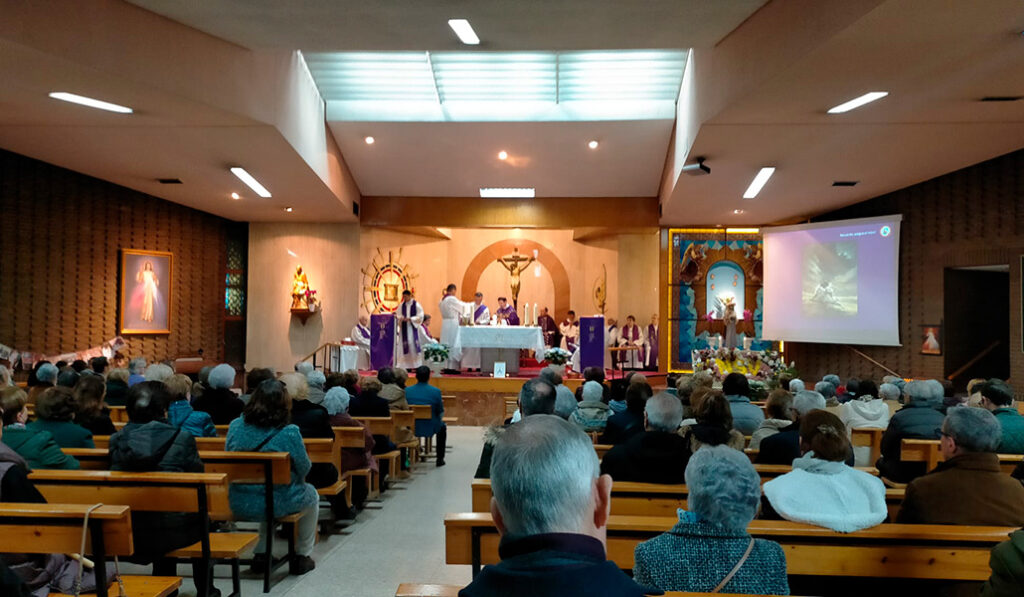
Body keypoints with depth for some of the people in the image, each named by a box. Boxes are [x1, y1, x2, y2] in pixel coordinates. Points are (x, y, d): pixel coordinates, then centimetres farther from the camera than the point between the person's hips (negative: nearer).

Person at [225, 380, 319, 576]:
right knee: (311, 495, 27)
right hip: (277, 505, -4)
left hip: (240, 505, 5)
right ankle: (302, 556, 32)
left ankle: (261, 554, 33)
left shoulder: (235, 426, -5)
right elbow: (304, 469, -7)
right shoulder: (289, 432, -18)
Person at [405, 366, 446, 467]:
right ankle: (440, 459, 32)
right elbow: (440, 412, -5)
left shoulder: (407, 390, -10)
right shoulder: (436, 391, -16)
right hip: (430, 428, -2)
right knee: (442, 427, 31)